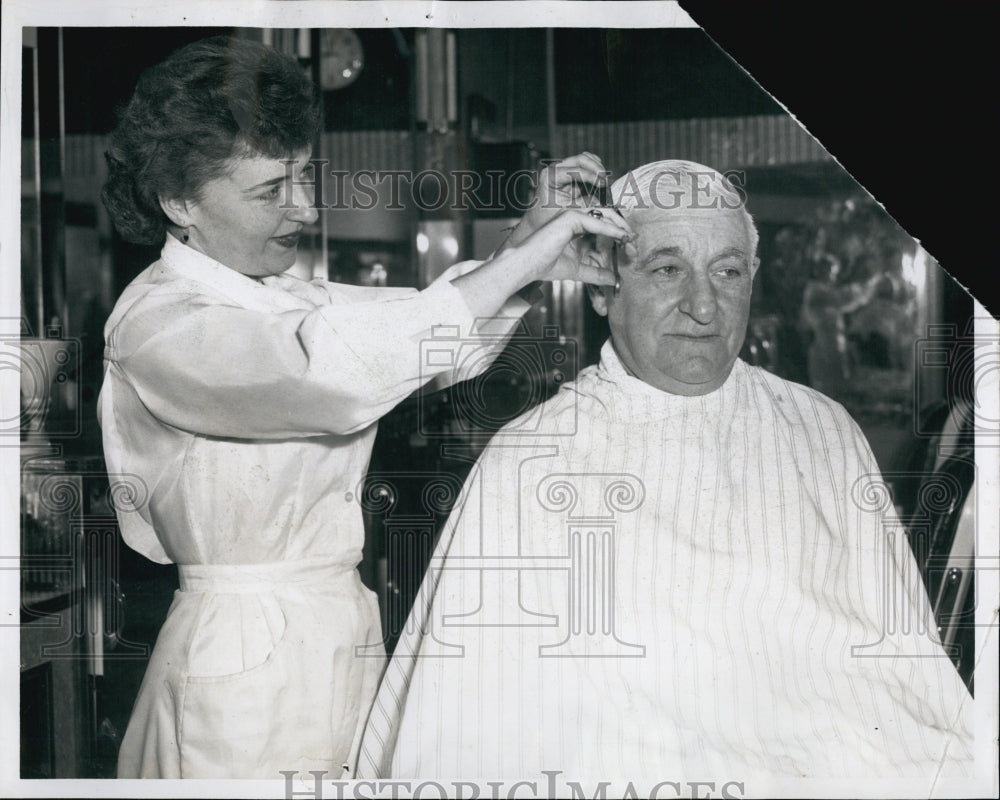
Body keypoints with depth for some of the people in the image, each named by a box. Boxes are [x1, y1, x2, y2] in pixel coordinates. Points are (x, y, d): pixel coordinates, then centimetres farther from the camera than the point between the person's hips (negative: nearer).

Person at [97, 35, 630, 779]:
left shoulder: (281, 301, 10)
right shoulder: (157, 326, -15)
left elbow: (453, 336, 10)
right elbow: (333, 370, -30)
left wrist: (534, 240, -7)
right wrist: (517, 264, -27)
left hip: (343, 636, 7)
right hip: (247, 664, -7)